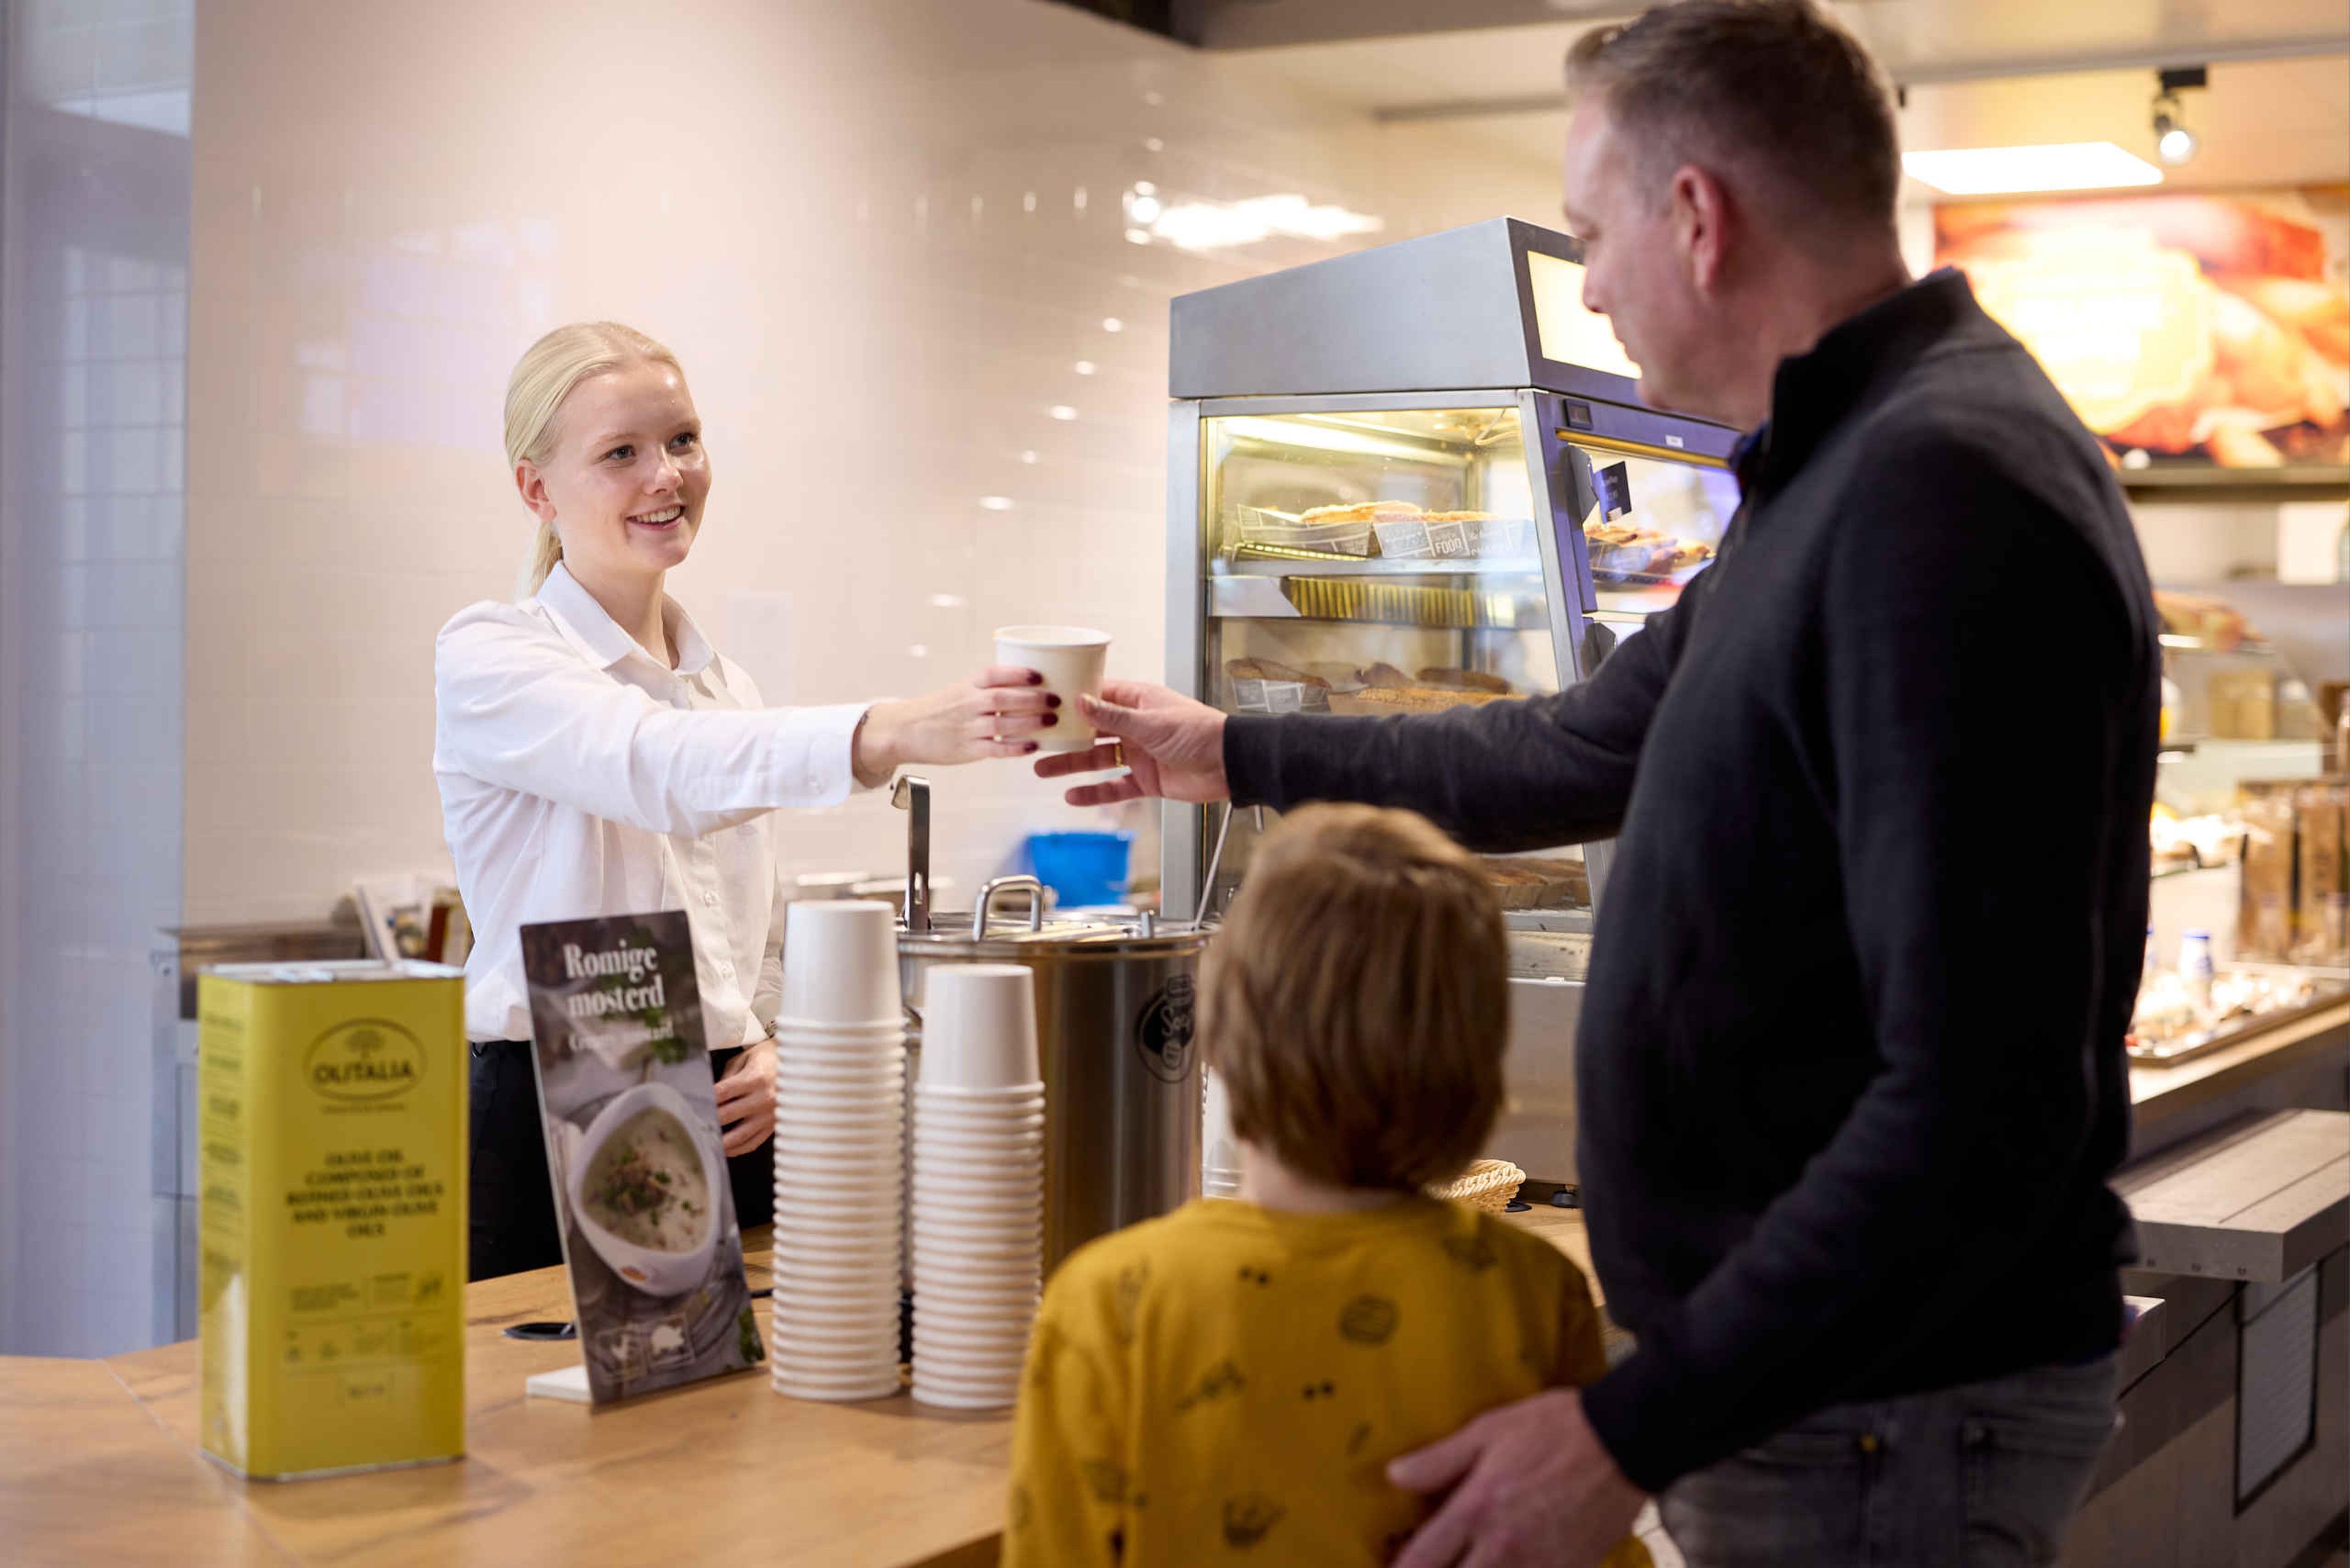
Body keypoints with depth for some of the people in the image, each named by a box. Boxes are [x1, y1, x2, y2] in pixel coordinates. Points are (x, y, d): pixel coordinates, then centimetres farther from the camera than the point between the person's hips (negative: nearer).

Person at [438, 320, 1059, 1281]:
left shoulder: (726, 688, 16)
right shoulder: (488, 658, -5)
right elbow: (662, 767, -26)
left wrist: (772, 1056, 1)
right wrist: (895, 734, -40)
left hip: (721, 1134, 6)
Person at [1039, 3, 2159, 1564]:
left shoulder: (1941, 495, -23)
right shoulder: (1841, 475, 11)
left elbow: (1980, 1102, -27)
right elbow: (1576, 756, 23)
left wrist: (1639, 1428, -25)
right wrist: (1239, 757, 31)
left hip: (1884, 1417, -9)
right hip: (1789, 1366, 9)